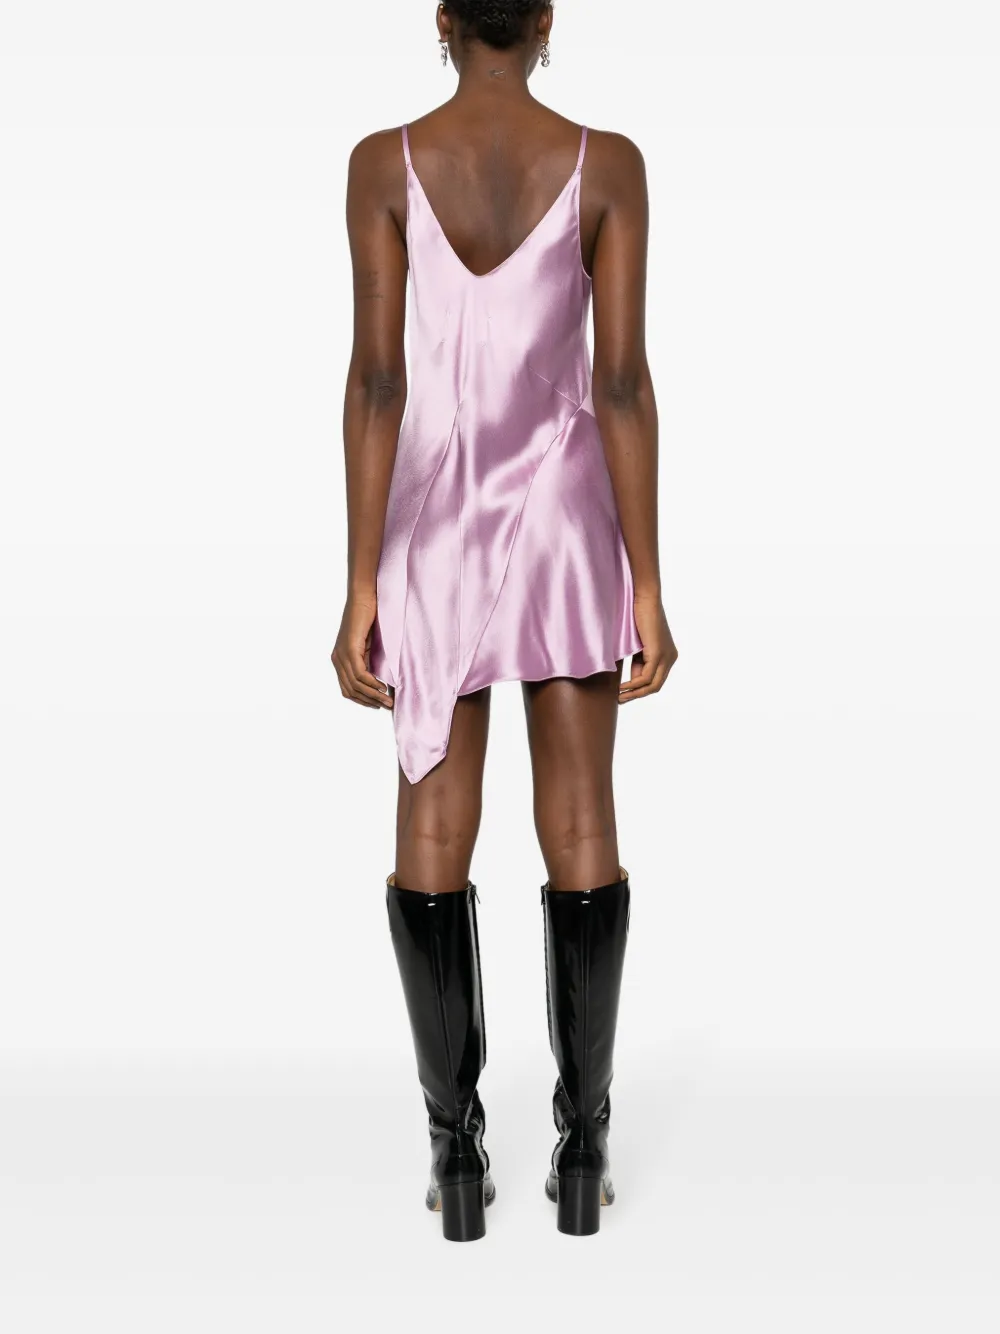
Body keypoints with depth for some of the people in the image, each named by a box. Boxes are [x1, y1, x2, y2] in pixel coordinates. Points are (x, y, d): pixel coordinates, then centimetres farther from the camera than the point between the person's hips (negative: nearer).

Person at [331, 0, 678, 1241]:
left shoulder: (383, 163, -5)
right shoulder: (607, 163, -5)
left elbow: (376, 381, -10)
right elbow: (623, 382, -10)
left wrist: (361, 592, -7)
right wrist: (647, 590, -6)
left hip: (437, 527, 0)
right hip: (568, 517, 0)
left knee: (434, 825, 7)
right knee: (581, 825, 7)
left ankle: (457, 1147, 11)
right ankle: (582, 1142, 12)